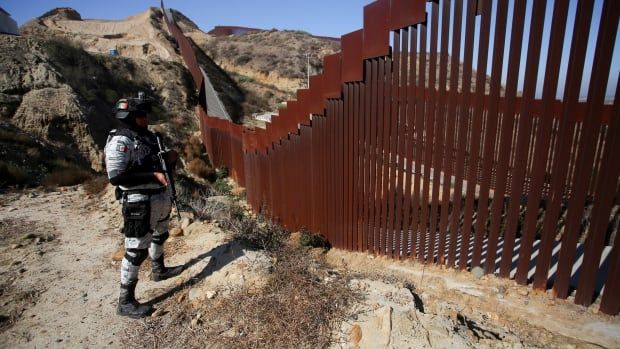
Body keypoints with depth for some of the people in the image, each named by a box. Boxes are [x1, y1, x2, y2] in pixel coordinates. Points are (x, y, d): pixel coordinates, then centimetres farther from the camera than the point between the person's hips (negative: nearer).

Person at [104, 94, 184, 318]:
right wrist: (152, 176, -28)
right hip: (139, 204, -9)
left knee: (160, 235, 27)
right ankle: (126, 302, 11)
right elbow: (116, 177, -27)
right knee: (136, 250, -2)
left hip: (161, 198, 9)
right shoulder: (120, 142, -18)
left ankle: (159, 270, 52)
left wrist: (170, 159, -4)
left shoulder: (149, 136, 7)